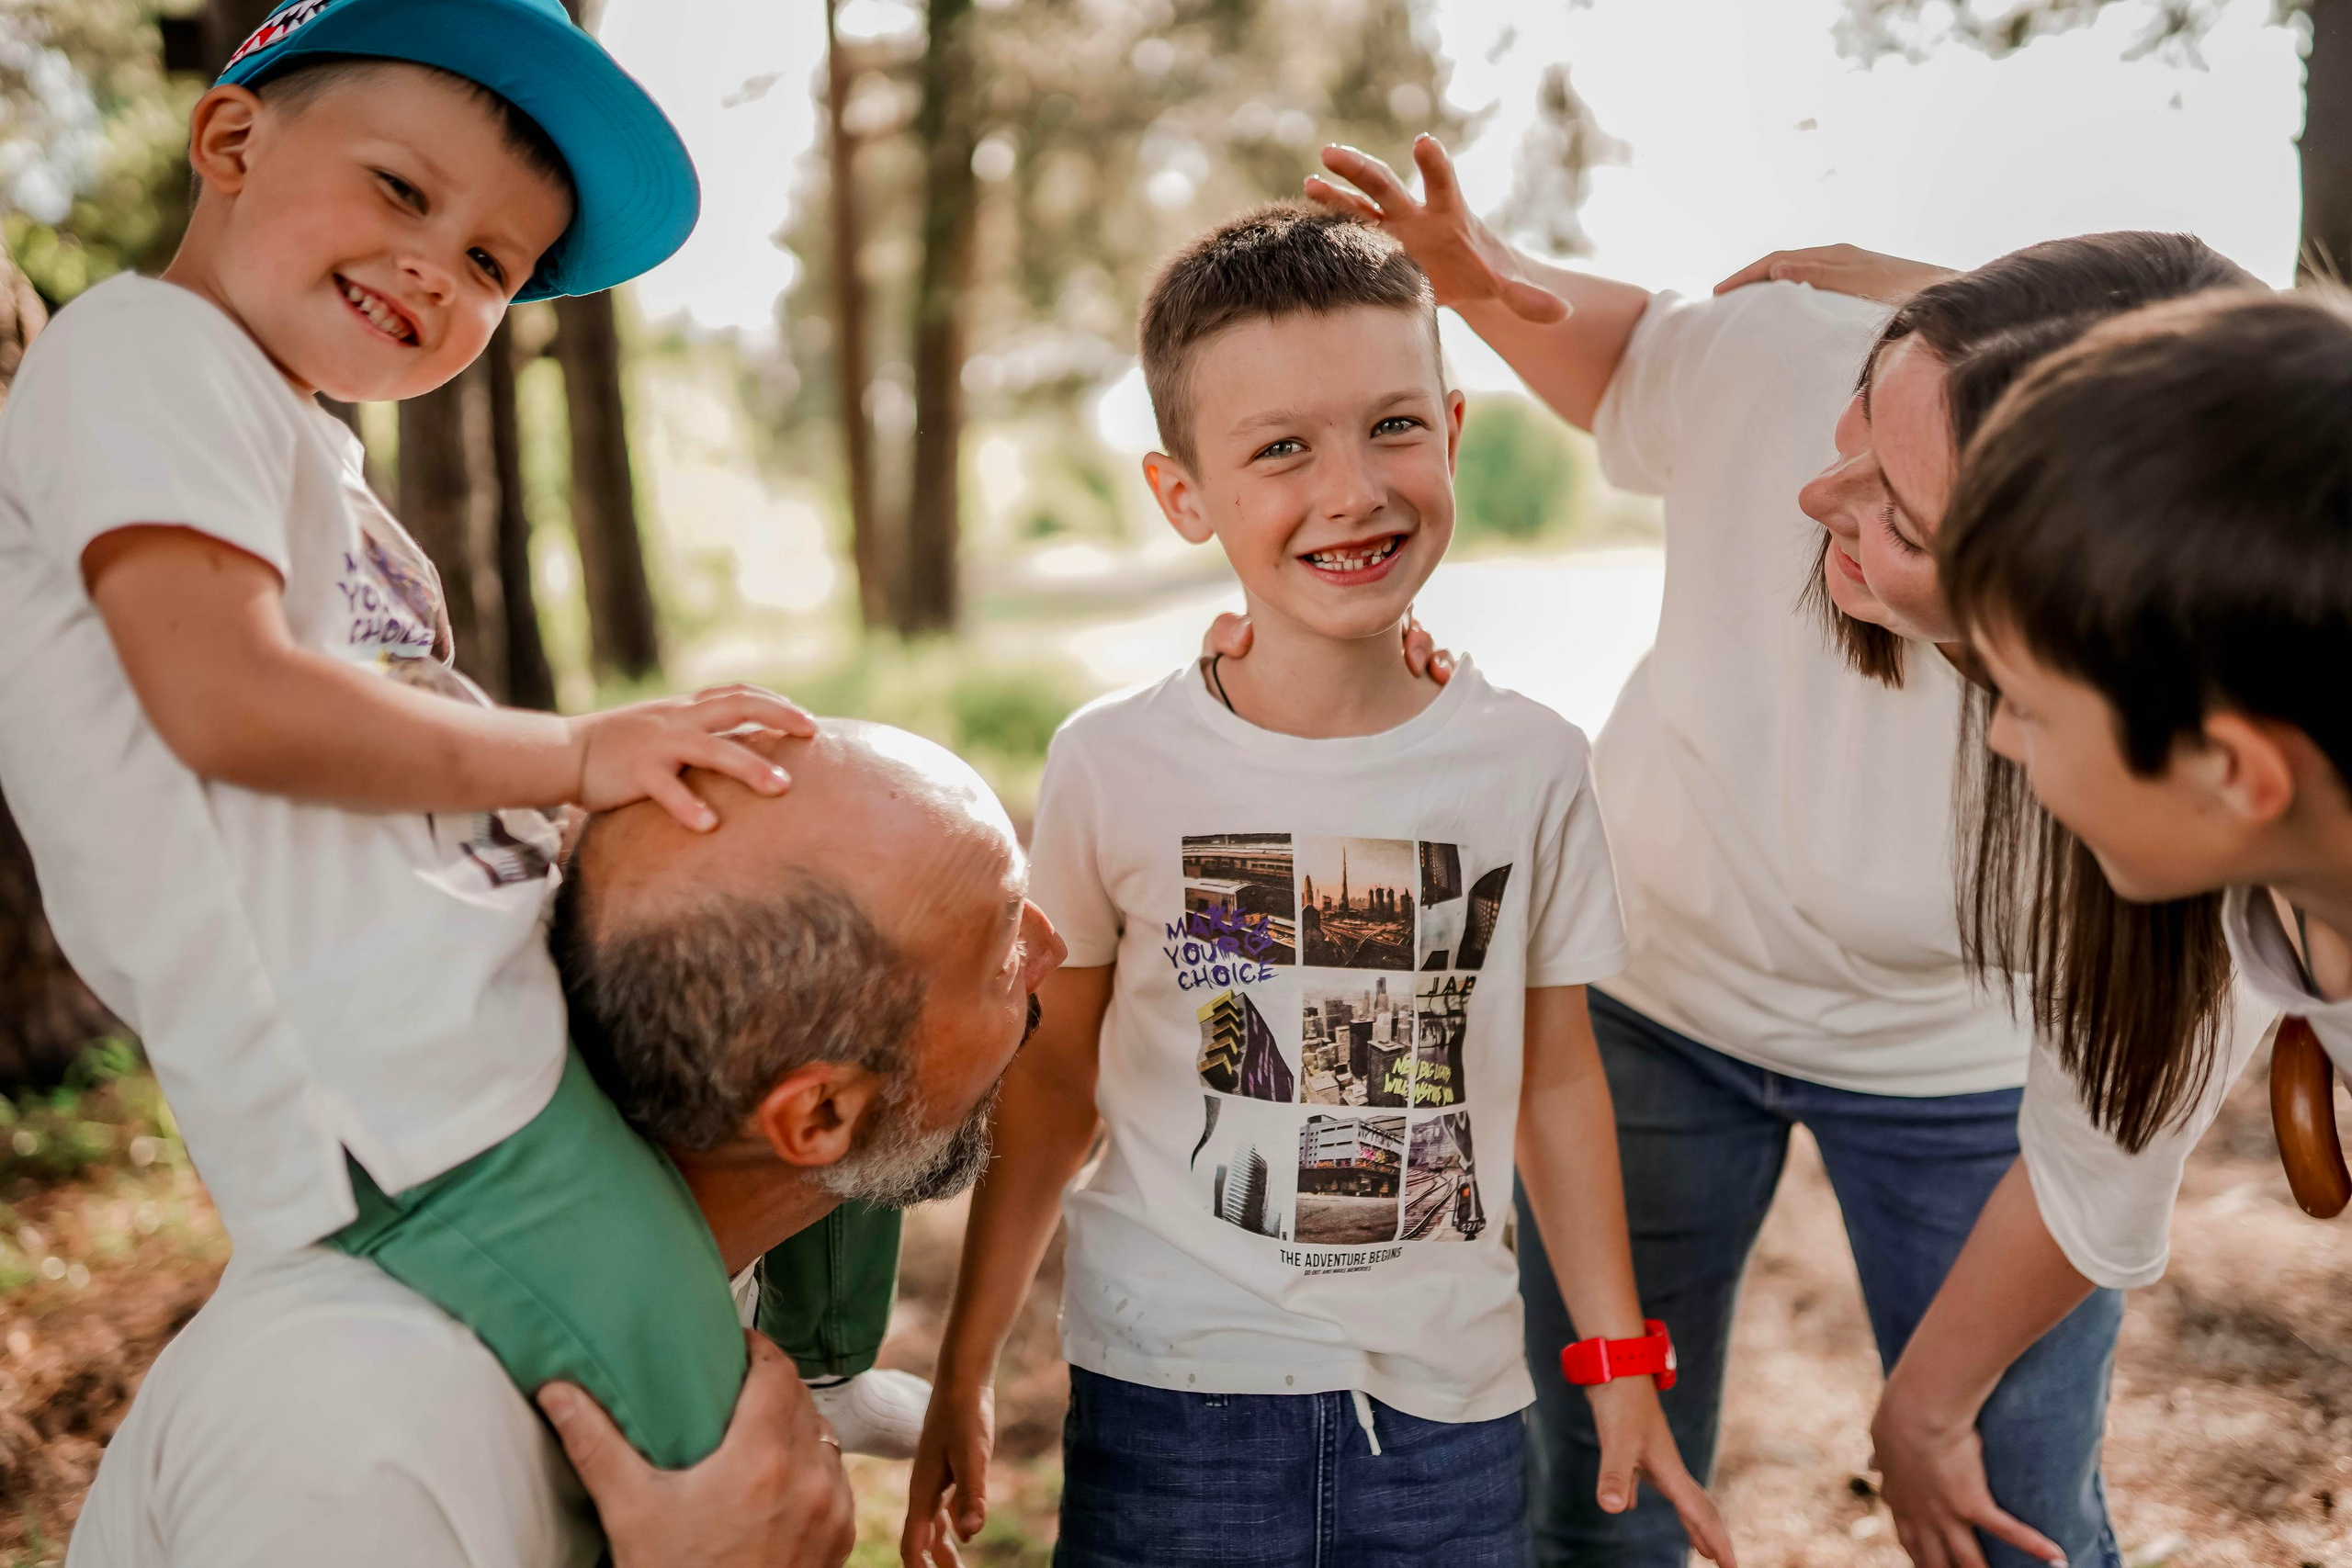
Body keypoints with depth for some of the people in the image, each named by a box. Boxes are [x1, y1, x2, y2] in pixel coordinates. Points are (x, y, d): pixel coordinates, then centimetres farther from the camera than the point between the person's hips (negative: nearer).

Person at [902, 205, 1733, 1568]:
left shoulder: (1530, 762, -4)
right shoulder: (1113, 765, -9)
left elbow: (1557, 1076, 6)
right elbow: (1054, 1085, 2)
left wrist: (1622, 1361, 10)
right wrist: (963, 1379, 6)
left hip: (1446, 1405, 2)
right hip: (1165, 1398, -1)